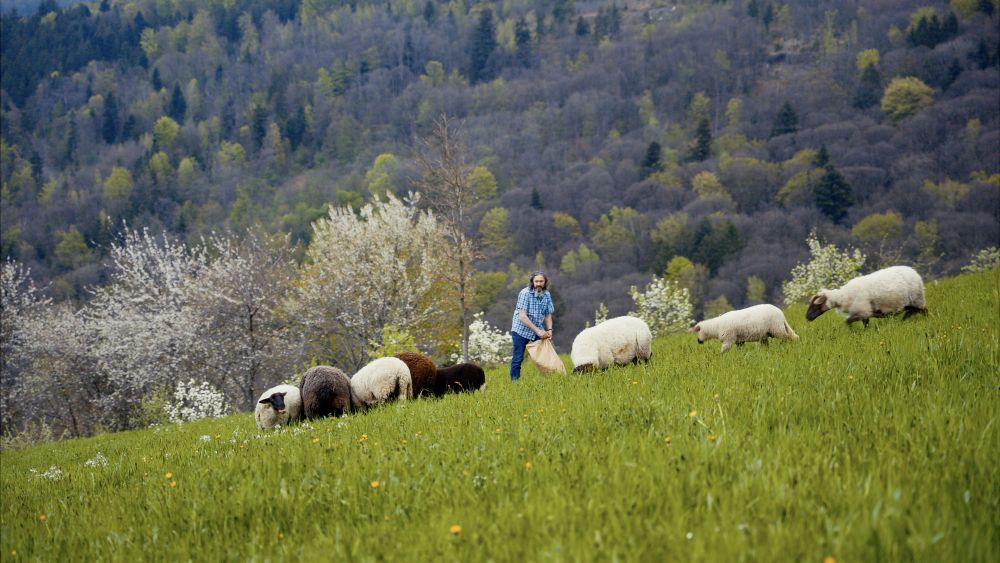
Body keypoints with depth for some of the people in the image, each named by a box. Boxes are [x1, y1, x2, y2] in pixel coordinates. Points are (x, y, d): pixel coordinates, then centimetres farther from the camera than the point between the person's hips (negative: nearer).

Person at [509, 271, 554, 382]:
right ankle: (514, 382, 1)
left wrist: (549, 330, -10)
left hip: (538, 330, 5)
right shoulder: (525, 293, -18)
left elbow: (548, 315, 9)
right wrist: (537, 331, -25)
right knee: (518, 359, -5)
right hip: (521, 330, -5)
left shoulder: (547, 295, 1)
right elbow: (522, 316, -23)